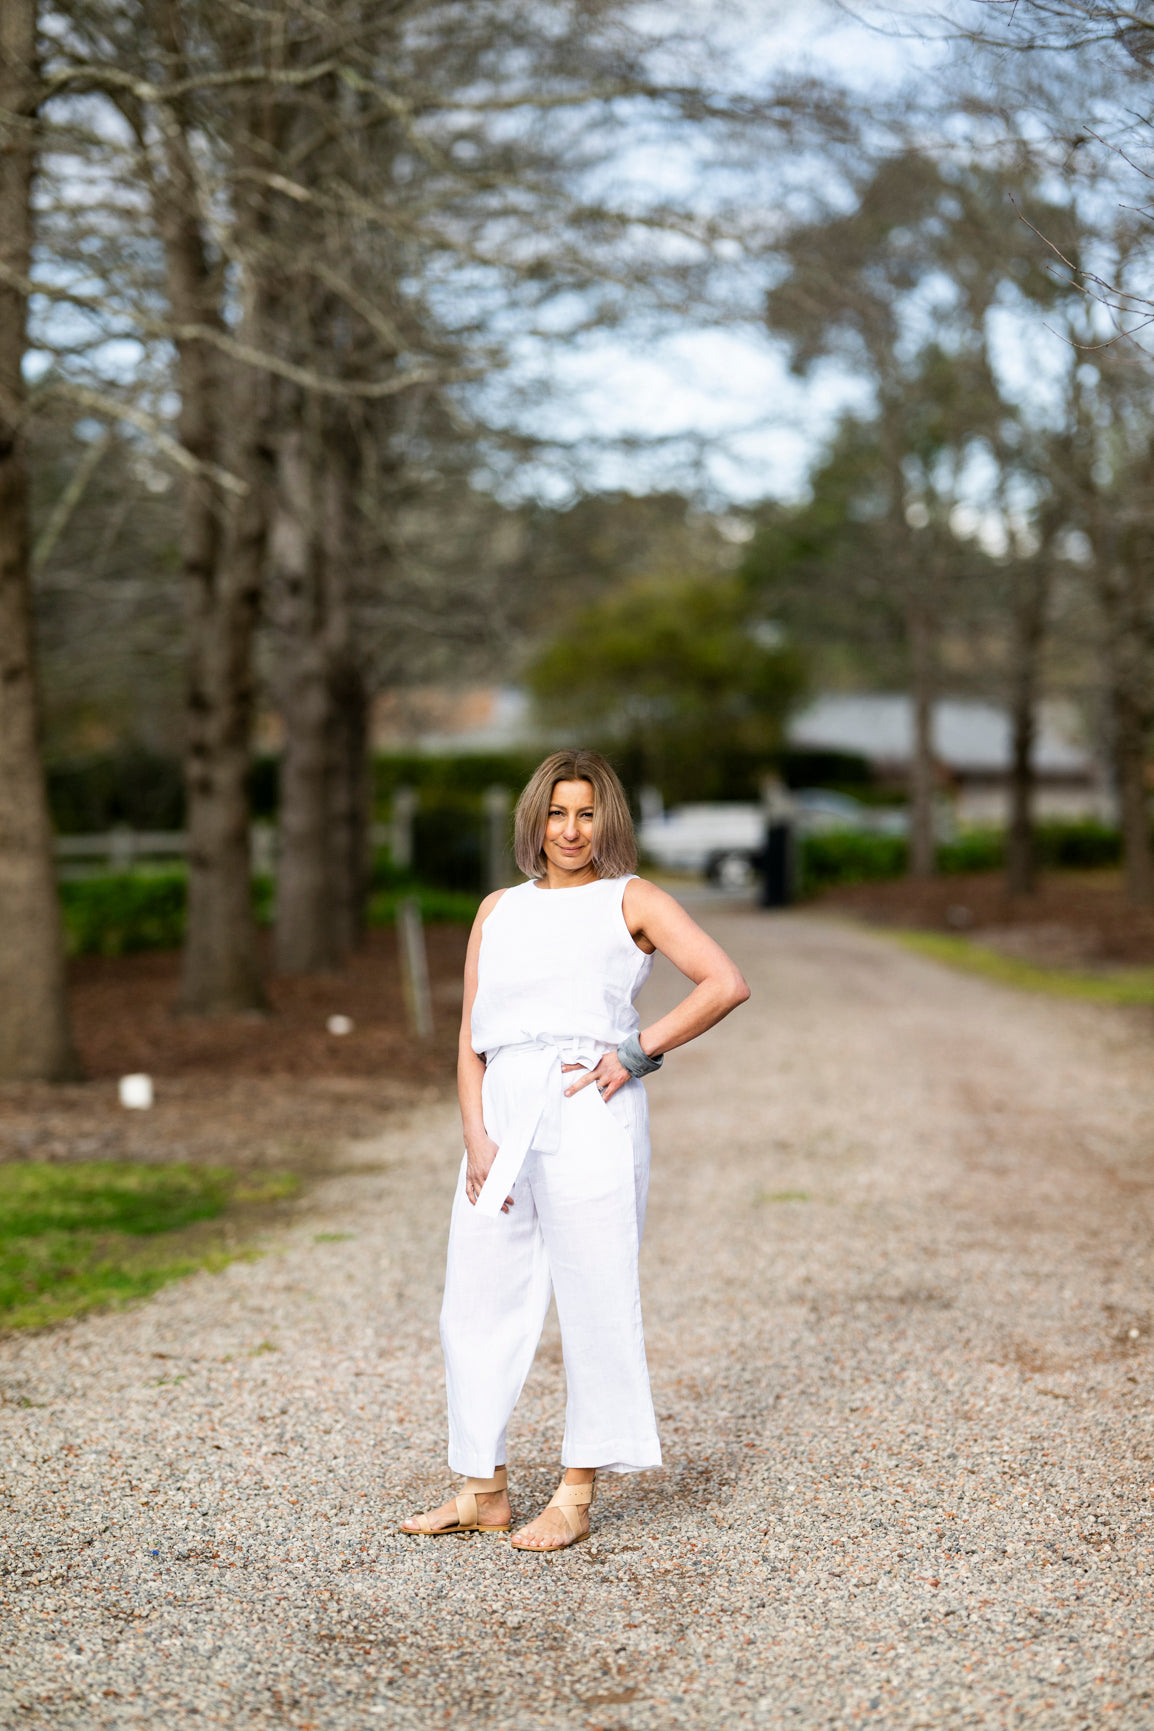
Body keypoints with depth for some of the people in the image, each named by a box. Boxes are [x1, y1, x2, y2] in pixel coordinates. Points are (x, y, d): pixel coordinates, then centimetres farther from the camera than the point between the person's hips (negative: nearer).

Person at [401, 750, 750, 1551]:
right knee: (476, 1300, 5)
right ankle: (484, 1491, 17)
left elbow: (726, 983, -5)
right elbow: (471, 1038, 13)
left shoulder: (630, 900, 6)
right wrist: (477, 1139, 0)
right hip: (504, 1115, 5)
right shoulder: (499, 910, 18)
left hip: (588, 1116, -5)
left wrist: (638, 1053, -9)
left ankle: (577, 1495, 7)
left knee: (594, 1298, -1)